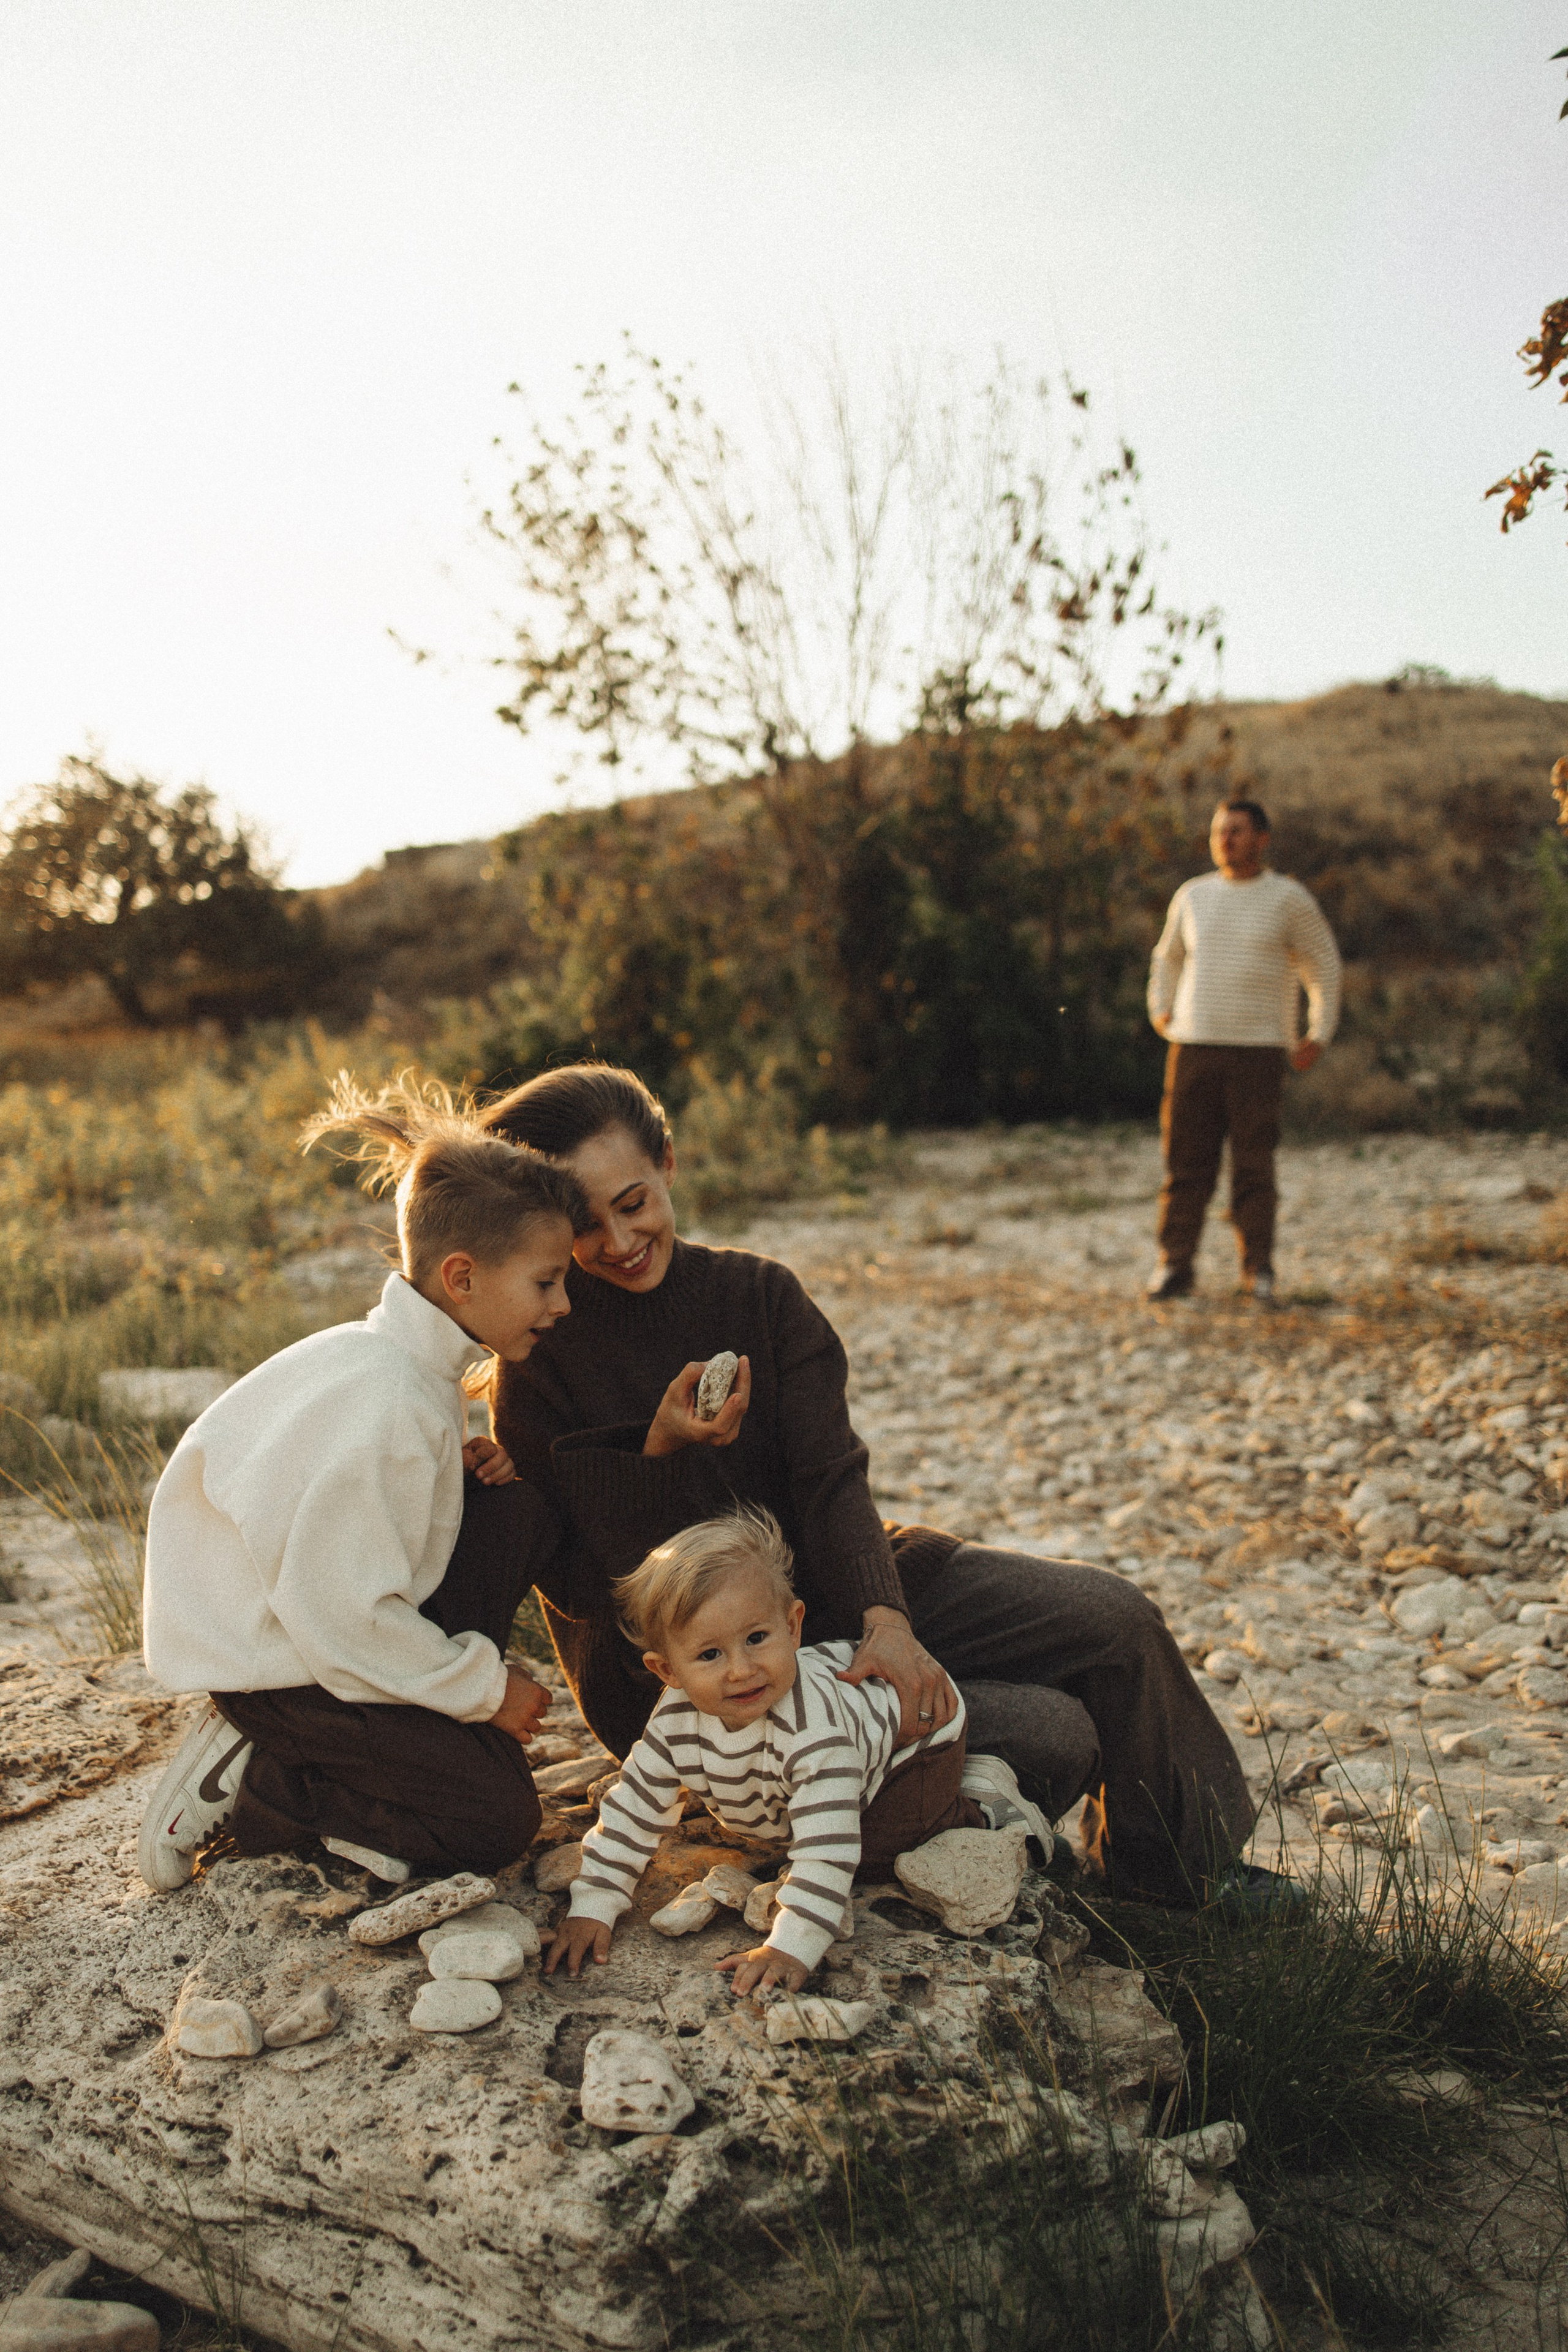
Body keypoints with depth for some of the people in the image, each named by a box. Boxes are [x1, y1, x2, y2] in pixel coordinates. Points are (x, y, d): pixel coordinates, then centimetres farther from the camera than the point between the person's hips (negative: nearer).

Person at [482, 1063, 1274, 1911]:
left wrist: (885, 1617, -27)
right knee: (1056, 1730, -21)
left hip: (822, 1585, 5)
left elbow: (830, 1481, -9)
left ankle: (1186, 1870, 16)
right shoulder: (536, 1369, -12)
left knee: (1112, 1618, -8)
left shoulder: (759, 1294, -1)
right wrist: (658, 1452, -29)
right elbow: (597, 1591, -13)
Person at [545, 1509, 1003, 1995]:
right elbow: (632, 1809, -16)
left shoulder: (813, 1725, -47)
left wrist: (791, 1949, -51)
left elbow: (827, 1850, -48)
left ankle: (978, 1819, 3)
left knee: (877, 1854, -19)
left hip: (912, 1727, -6)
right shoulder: (677, 1719, -27)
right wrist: (592, 1908, -18)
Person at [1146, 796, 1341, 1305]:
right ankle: (1174, 1267, 4)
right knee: (1185, 1162, 0)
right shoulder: (1193, 896, 12)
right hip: (1192, 1048, 3)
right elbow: (1168, 957, 27)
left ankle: (1258, 1271, 7)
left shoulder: (1289, 899, 2)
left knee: (1254, 1167, -2)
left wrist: (1319, 1036, 4)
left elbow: (1325, 966, 9)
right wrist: (1160, 1011, 15)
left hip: (1259, 1052, -3)